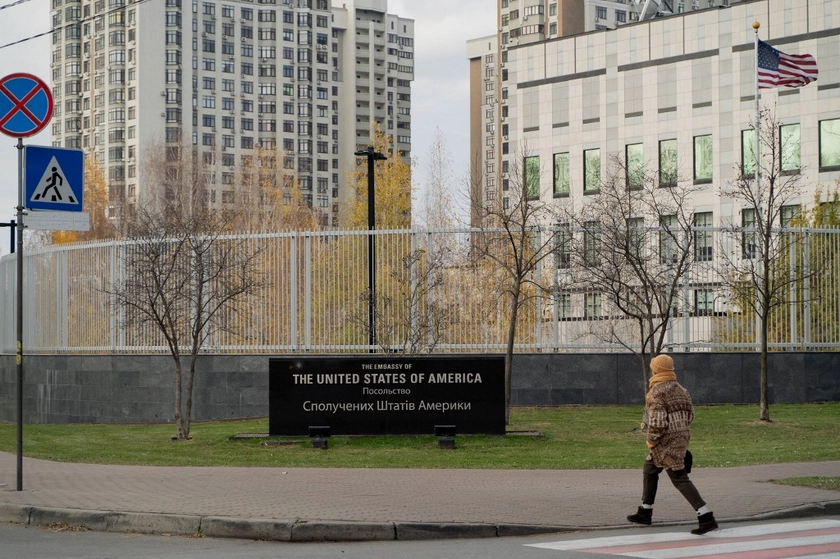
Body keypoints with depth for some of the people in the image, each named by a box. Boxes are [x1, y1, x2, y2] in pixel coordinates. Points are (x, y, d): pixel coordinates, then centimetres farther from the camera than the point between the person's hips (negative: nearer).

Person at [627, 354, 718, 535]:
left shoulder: (657, 391, -16)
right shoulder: (680, 389, 10)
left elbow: (657, 421, -22)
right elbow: (690, 415, 13)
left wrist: (651, 440, -9)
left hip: (666, 441, -9)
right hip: (682, 436, 9)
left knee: (680, 479, -8)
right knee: (649, 471, 23)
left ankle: (707, 518, -15)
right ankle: (645, 513, 33)